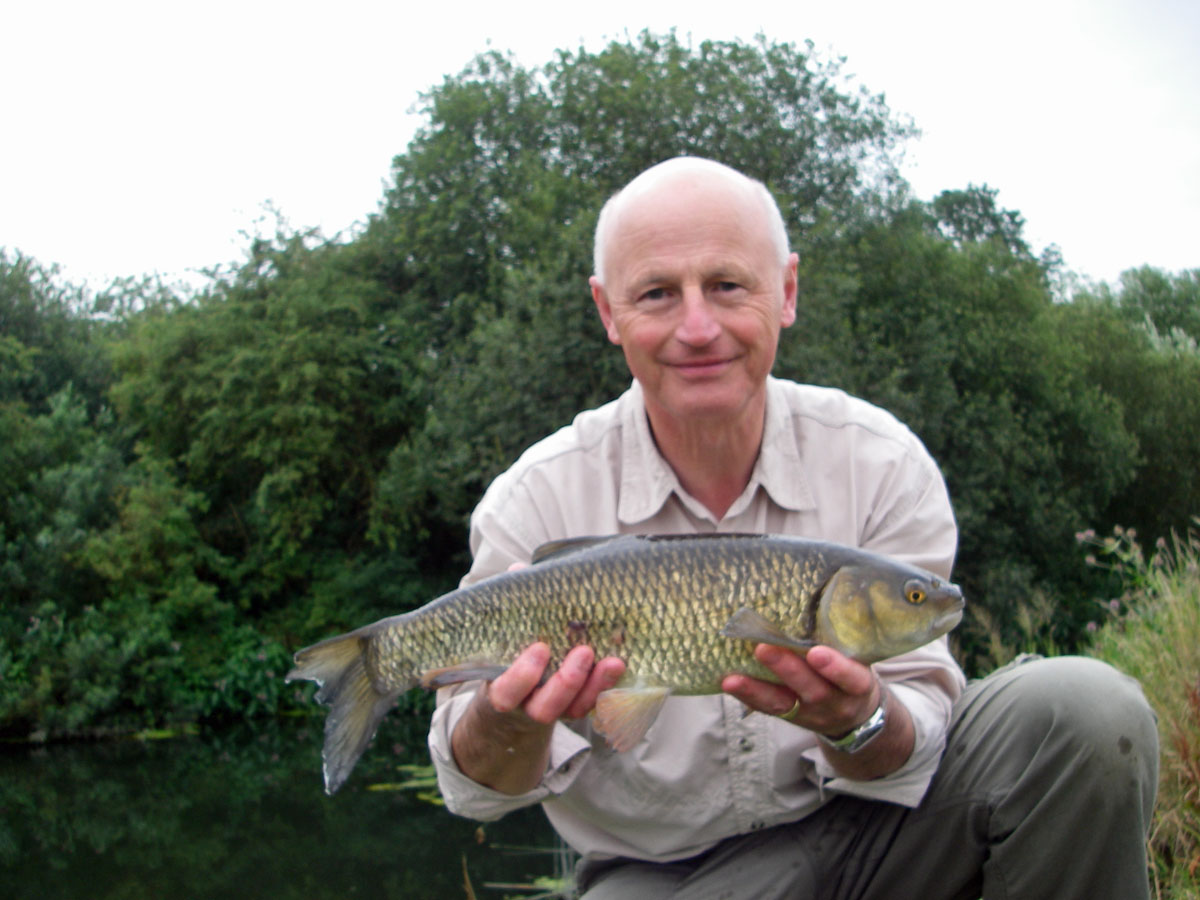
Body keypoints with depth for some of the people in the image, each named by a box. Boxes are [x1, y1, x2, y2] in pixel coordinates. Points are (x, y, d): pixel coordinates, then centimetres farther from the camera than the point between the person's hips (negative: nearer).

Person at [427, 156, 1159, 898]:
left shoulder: (881, 466, -9)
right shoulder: (537, 501, -13)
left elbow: (910, 750, -10)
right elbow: (481, 788, -10)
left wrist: (856, 719, -34)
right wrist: (511, 720, -34)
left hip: (858, 835, 1)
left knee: (1082, 710, -20)